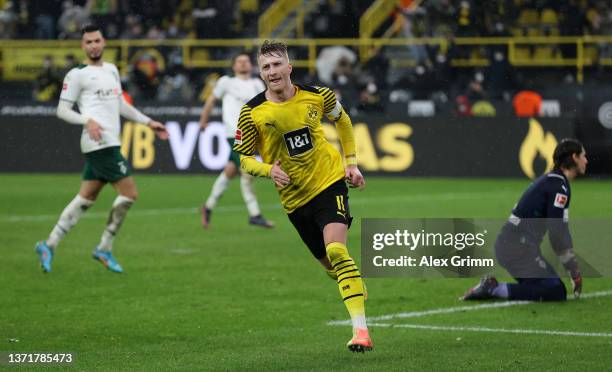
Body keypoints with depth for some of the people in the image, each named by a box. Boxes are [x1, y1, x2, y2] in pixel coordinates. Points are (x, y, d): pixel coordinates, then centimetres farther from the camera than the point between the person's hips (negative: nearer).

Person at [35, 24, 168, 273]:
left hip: (109, 144, 8)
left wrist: (148, 122, 25)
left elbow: (120, 104, 29)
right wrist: (87, 121, -22)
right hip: (100, 143, -8)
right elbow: (62, 110, -6)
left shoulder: (112, 70, 18)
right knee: (129, 193, -9)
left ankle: (49, 245, 13)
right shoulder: (77, 74, -5)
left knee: (85, 199, 10)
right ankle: (104, 249, 0)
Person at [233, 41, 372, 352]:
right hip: (294, 198, 2)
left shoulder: (316, 96, -7)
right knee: (330, 266, 10)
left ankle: (360, 329, -25)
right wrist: (268, 170, -22)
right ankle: (357, 288, 45)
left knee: (336, 251, -23)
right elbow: (244, 159, -1)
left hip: (329, 182, -2)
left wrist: (351, 162, 9)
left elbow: (342, 120, 15)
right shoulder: (252, 112, -10)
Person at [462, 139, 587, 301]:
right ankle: (495, 289, -16)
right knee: (556, 292, -13)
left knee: (554, 286, 9)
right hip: (518, 247, -10)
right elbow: (557, 233, -15)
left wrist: (574, 268, 20)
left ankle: (491, 286, 4)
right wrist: (574, 270, -7)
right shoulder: (559, 186, -11)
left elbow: (561, 230, 23)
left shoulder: (550, 180, 21)